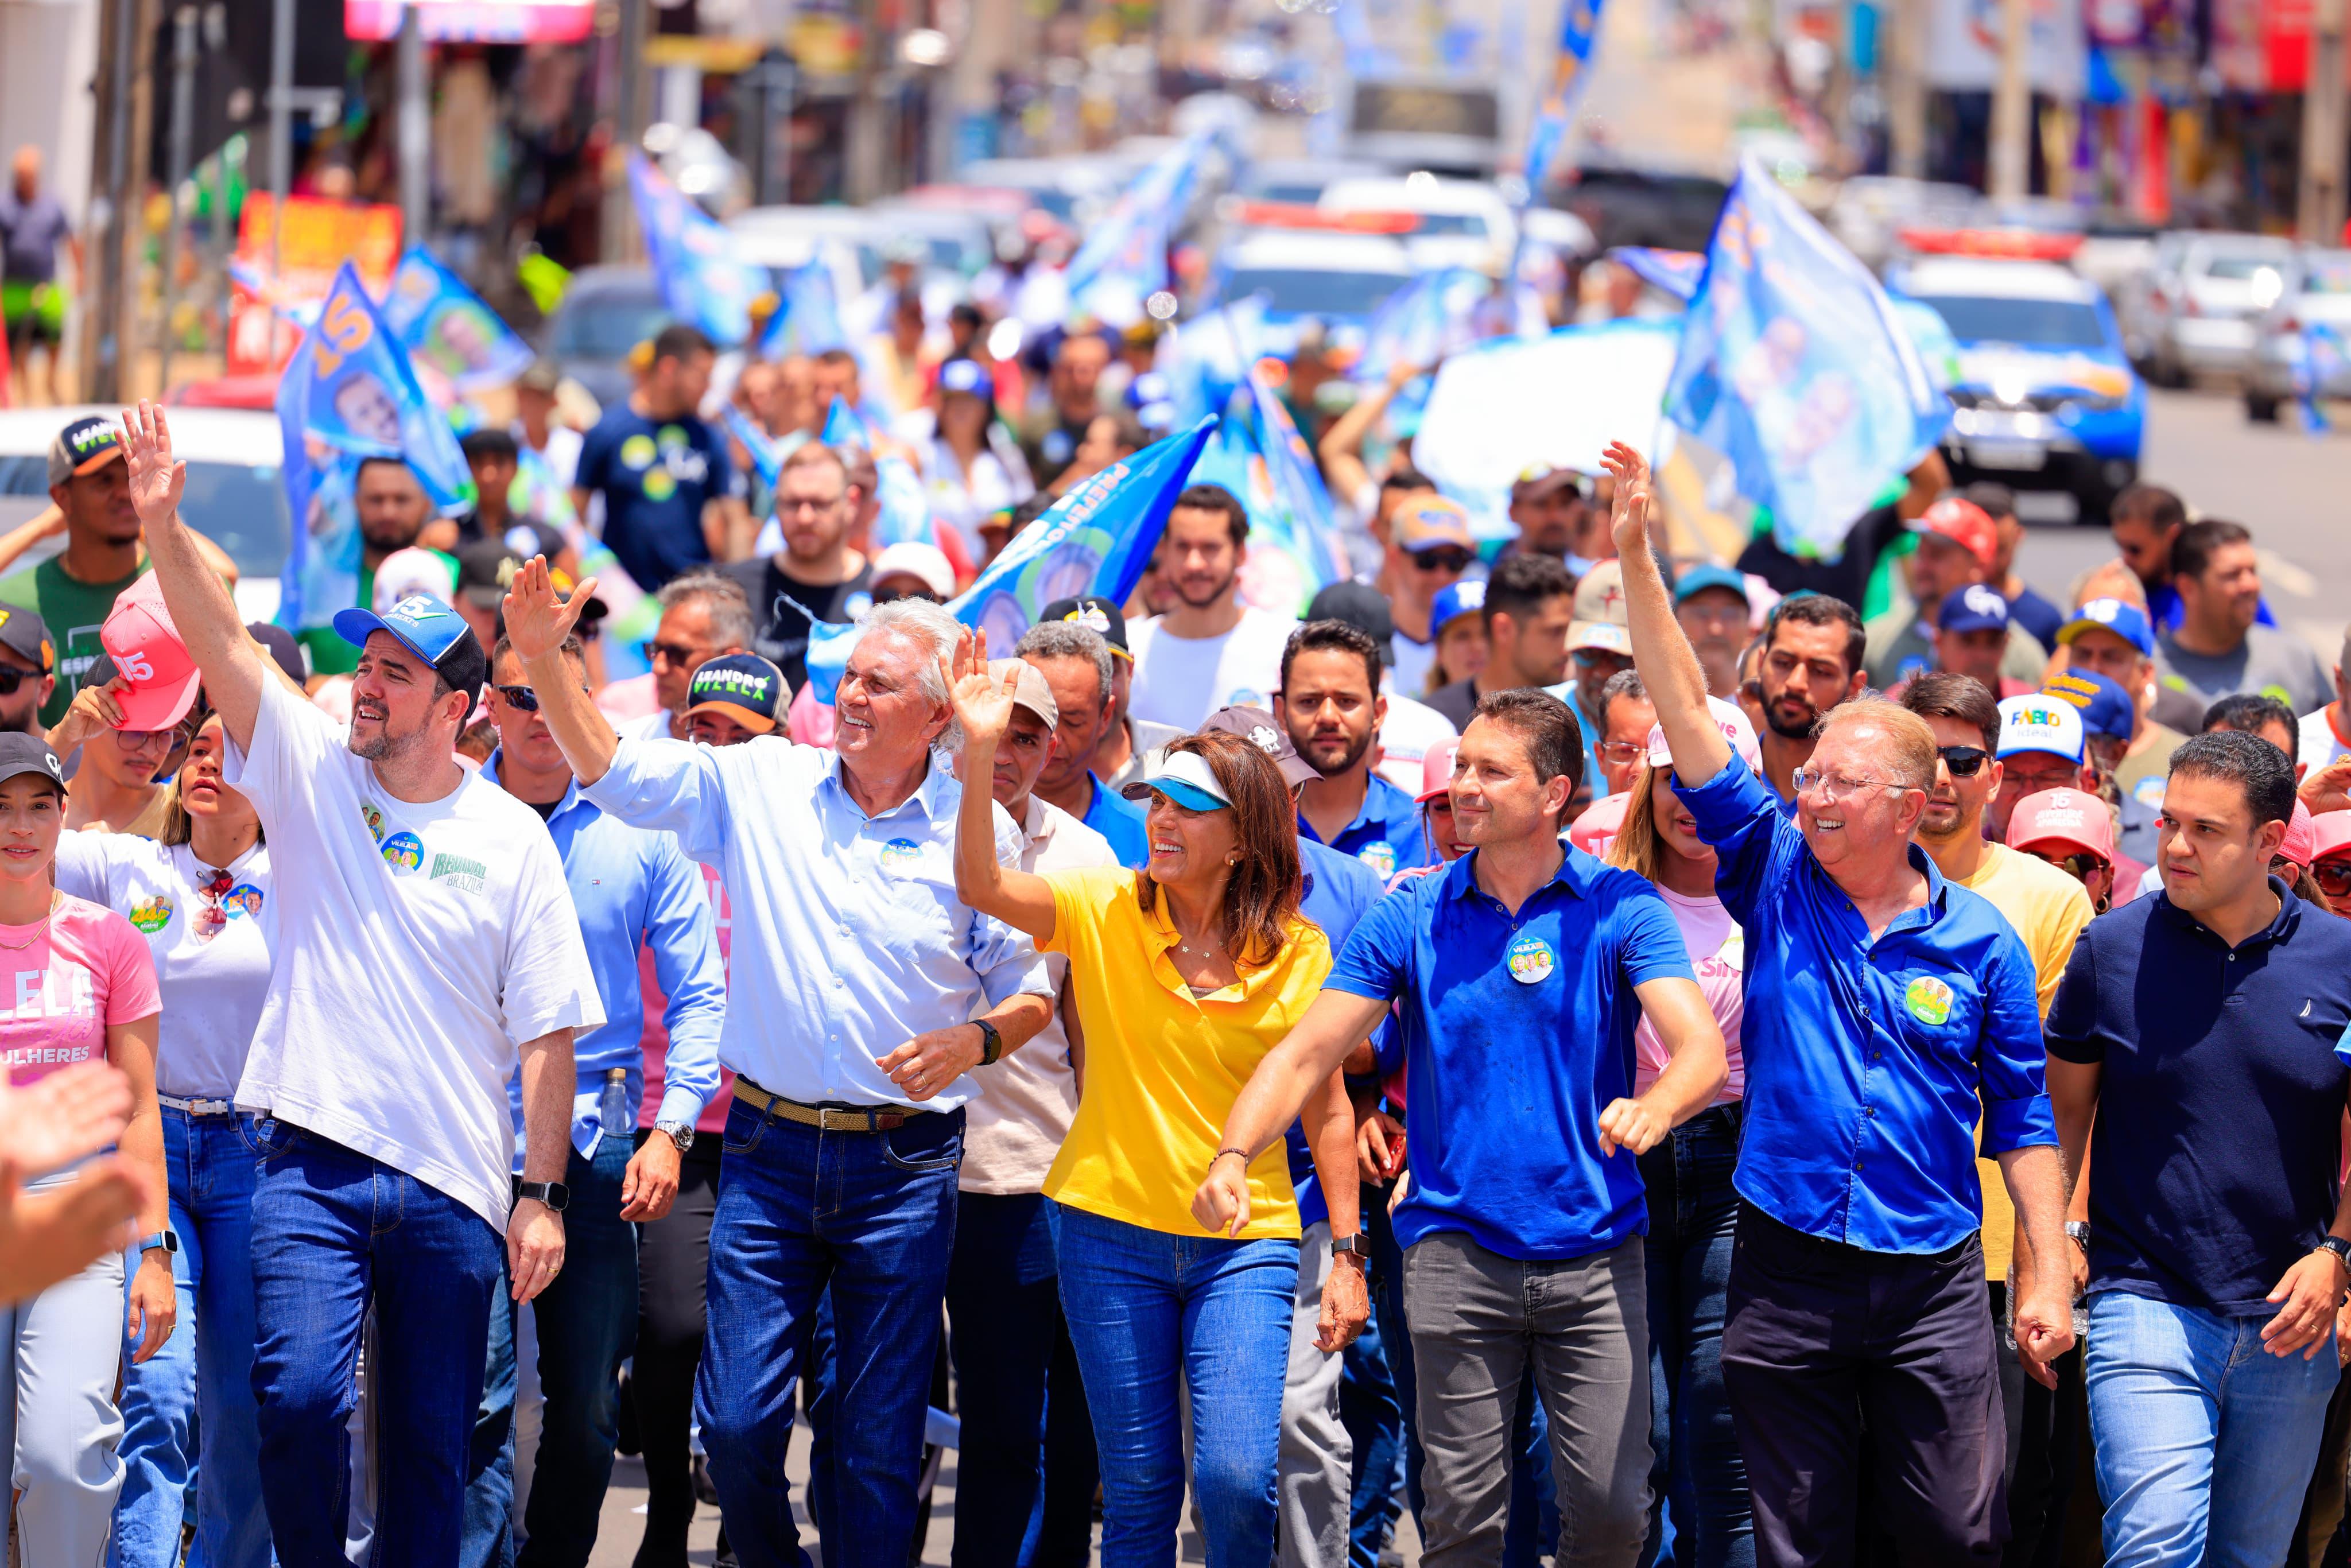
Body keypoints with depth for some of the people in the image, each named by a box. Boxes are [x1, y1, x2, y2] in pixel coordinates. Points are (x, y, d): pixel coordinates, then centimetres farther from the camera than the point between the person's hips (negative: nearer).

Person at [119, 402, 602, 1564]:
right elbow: (221, 644, -10)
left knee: (432, 1444, 5)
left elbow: (547, 1030, 3)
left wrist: (541, 1193, -2)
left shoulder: (511, 838, 2)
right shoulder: (312, 771, 4)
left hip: (455, 1184, 1)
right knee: (299, 1394, -18)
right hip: (313, 1160, 0)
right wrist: (161, 526, -25)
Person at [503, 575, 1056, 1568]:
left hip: (905, 1162, -1)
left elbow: (1030, 990, 6)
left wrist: (974, 1040, -14)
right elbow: (614, 771, -2)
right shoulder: (761, 787, 2)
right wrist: (542, 657, -15)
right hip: (769, 1150, 1)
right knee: (736, 1421, -3)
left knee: (880, 1442, 2)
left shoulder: (976, 832, -1)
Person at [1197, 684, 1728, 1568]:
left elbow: (1700, 1048, -13)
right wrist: (1234, 1154, -16)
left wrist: (1654, 1109, -36)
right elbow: (1309, 1051, 1)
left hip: (1595, 1252, -1)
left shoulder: (1618, 907, -1)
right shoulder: (1412, 916, 4)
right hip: (1457, 1252, 1)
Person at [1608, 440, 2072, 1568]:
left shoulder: (1981, 943, 1)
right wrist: (1636, 558, -11)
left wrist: (2049, 1275, -1)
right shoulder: (1778, 878, 2)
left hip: (1932, 1285, -1)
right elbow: (1686, 716, -4)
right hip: (1787, 1272, 1)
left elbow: (2021, 1123, 5)